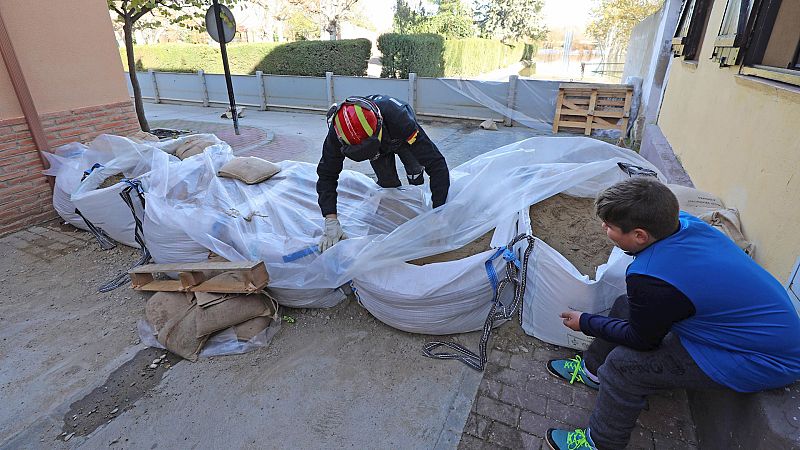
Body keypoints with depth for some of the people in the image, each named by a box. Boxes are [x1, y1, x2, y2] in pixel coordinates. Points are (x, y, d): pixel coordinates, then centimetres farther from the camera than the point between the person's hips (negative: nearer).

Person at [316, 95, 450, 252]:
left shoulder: (399, 120, -49)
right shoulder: (336, 134, -40)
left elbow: (437, 165, -46)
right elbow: (327, 175, -29)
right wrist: (331, 222, -40)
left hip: (403, 138, -1)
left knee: (415, 177, -16)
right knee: (388, 183, -9)